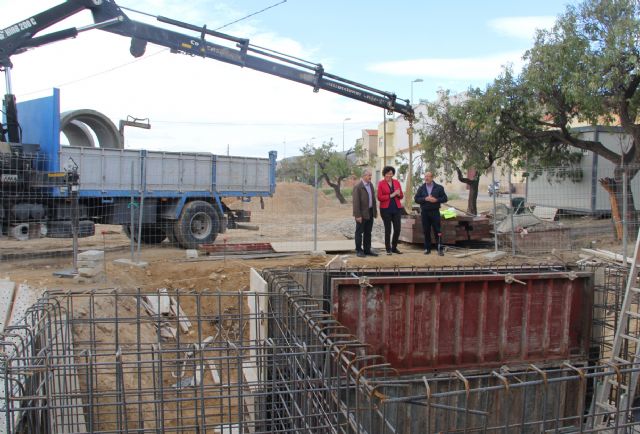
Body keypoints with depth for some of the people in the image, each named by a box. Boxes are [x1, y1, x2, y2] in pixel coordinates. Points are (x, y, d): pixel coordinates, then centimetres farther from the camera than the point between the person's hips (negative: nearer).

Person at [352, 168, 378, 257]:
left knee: (368, 232, 12)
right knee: (359, 232, 3)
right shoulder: (358, 186, -15)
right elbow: (355, 202, -17)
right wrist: (357, 215, -20)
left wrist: (375, 211, 13)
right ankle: (359, 251, 9)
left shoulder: (370, 185, 9)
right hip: (362, 213, -7)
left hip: (370, 212, 7)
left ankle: (367, 249, 19)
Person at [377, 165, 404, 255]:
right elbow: (379, 197, -8)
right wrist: (391, 195, -16)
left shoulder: (397, 182, 9)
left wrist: (399, 194, -10)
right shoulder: (381, 183, -3)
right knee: (387, 229, 1)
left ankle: (394, 247, 19)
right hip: (386, 209, -3)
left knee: (397, 229, 2)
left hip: (397, 208, 4)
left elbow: (401, 196, 12)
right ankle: (388, 249, 12)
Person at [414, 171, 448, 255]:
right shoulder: (421, 188, 9)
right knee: (426, 231, 4)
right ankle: (427, 248, 12)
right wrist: (425, 199, -14)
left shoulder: (439, 188, 5)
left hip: (435, 212, -2)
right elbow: (416, 199, 2)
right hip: (424, 212, 2)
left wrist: (436, 200, -14)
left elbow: (445, 198, 2)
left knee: (437, 231, -3)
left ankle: (439, 248, 3)